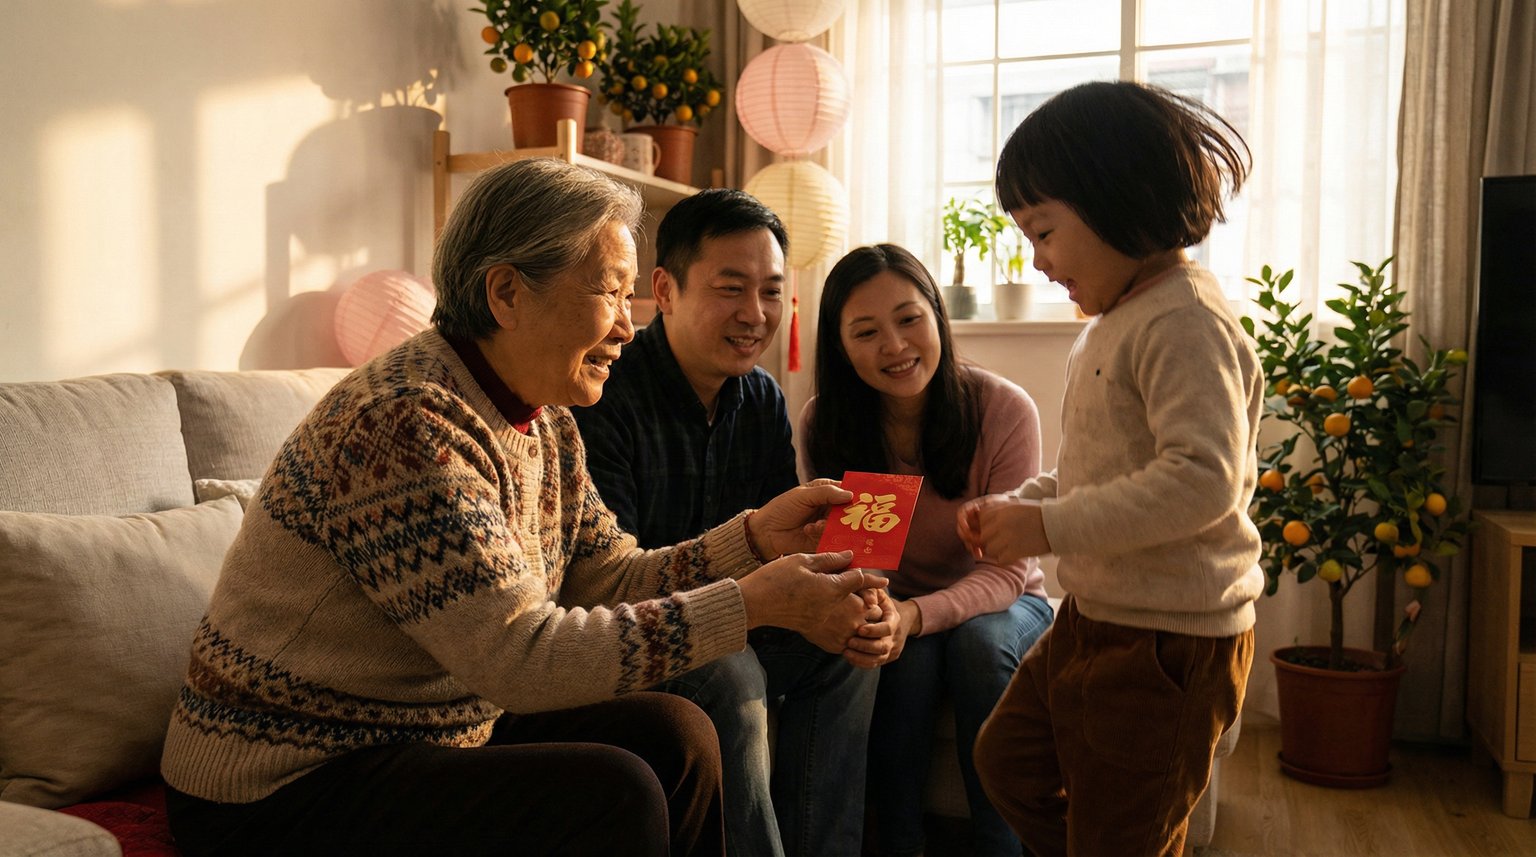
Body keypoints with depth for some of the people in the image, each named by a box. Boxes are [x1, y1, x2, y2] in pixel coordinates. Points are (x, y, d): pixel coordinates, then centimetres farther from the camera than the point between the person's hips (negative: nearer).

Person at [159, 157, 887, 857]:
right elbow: (522, 657, -30)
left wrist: (755, 536, -11)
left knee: (673, 734, -1)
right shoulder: (405, 423, -27)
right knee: (613, 792, -22)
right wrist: (751, 605, -28)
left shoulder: (546, 427, 3)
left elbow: (611, 581, 2)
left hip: (430, 735, 9)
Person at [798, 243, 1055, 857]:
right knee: (908, 654, -31)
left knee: (979, 639, -32)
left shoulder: (1004, 409, -22)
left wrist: (918, 613, -42)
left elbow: (1006, 570, -22)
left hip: (996, 606, 0)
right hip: (893, 608, 1)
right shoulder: (822, 424, -15)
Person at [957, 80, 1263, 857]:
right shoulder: (1116, 321, 11)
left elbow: (1205, 477, -30)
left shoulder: (1186, 320, -20)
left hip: (1167, 641, -10)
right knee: (1010, 760, 24)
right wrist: (1016, 504, 5)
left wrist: (1051, 527, -26)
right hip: (1097, 618, 10)